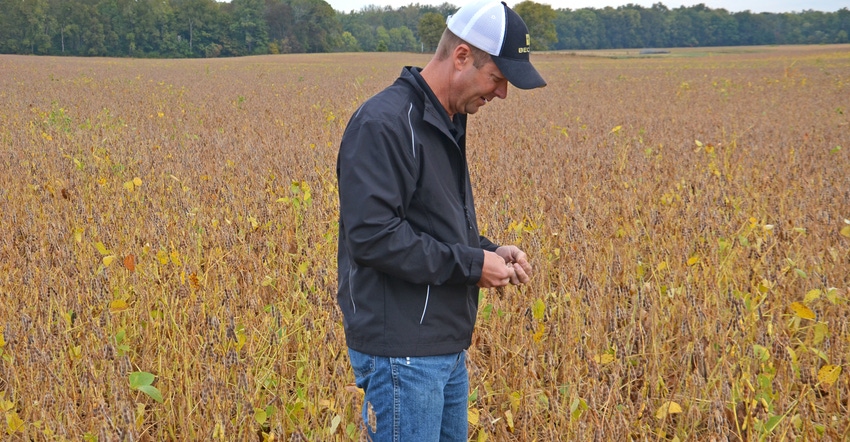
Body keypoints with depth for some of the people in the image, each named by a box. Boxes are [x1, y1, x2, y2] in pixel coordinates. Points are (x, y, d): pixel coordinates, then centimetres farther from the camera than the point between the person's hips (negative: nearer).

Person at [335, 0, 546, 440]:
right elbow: (372, 235, -26)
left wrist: (488, 251, 3)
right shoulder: (383, 123, -19)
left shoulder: (446, 124, 12)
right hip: (402, 353, -10)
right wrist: (470, 264, -19)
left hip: (448, 349, 10)